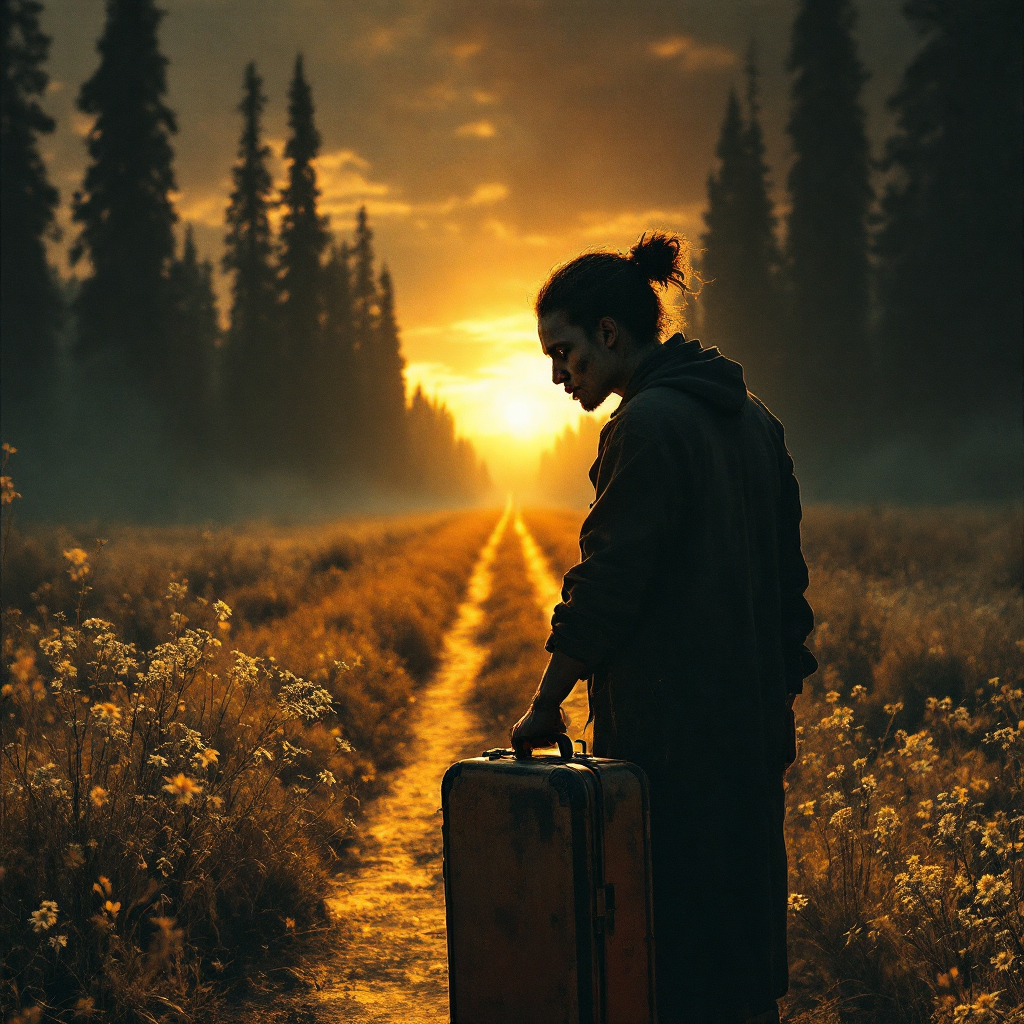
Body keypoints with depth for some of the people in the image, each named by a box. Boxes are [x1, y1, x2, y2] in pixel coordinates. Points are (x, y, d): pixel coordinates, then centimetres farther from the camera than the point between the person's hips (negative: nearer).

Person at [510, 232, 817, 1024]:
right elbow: (788, 574, 17)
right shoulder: (752, 417, 13)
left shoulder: (649, 424, -15)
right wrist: (783, 687, 21)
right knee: (746, 918, 17)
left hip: (675, 734, -9)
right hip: (756, 728, 9)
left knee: (676, 942, -2)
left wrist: (546, 706, -7)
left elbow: (609, 583, -16)